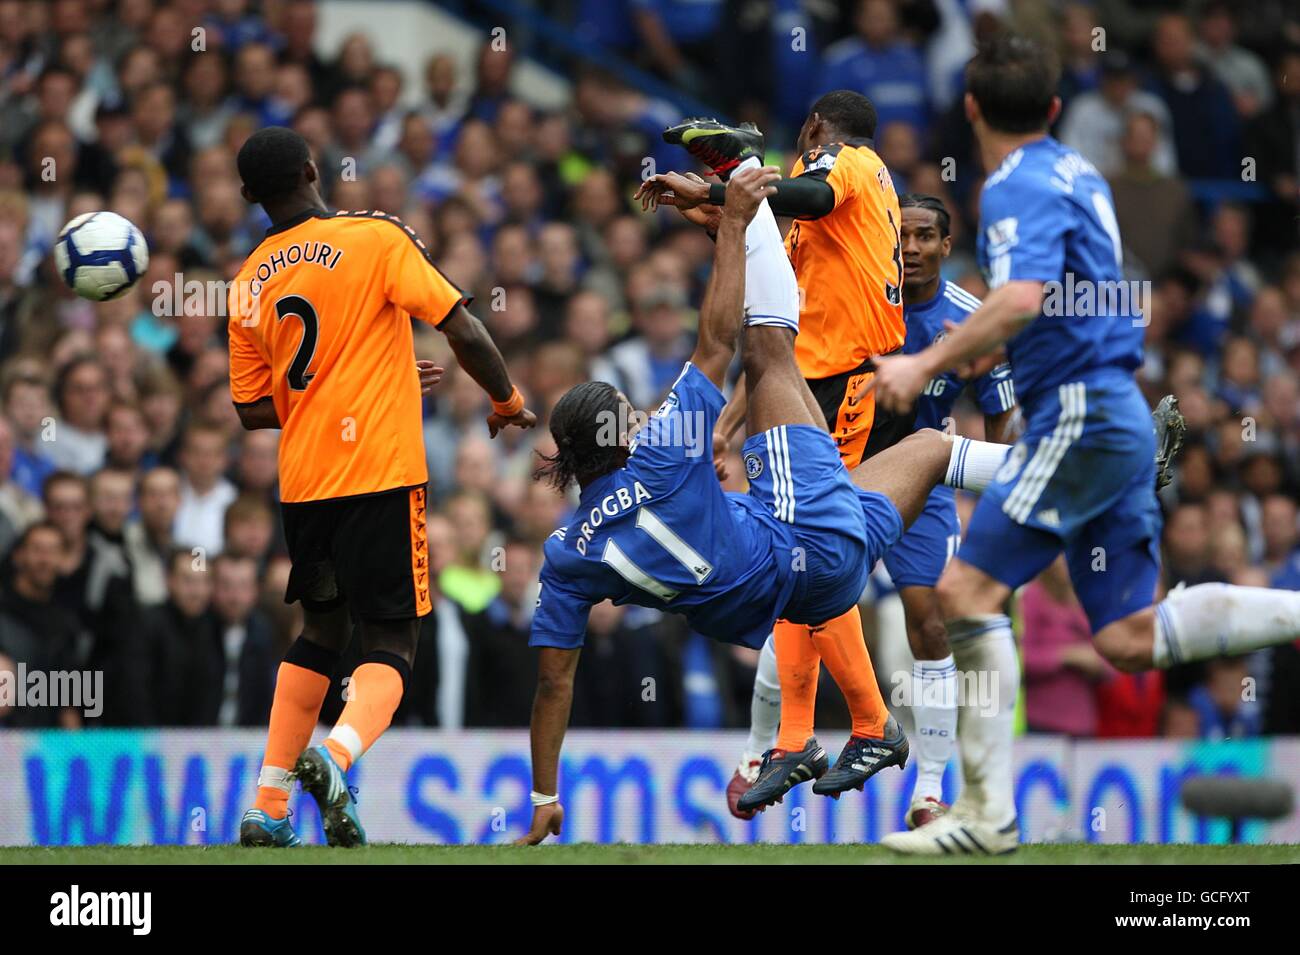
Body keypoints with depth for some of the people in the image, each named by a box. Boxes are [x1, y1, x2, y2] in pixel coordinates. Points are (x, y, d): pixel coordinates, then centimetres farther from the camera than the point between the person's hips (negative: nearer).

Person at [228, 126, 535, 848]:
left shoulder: (249, 285, 9)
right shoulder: (376, 239, -6)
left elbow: (254, 409, 14)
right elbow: (463, 332, -12)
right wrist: (507, 401, 6)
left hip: (302, 483, 5)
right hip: (380, 475, -5)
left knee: (320, 632, 21)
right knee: (390, 644, 0)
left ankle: (268, 807, 14)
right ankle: (336, 753, -29)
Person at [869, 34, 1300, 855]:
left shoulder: (1019, 186, -11)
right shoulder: (1078, 174, 18)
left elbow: (1022, 300, -28)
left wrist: (925, 366, -25)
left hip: (1080, 412, -9)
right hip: (1120, 414, 9)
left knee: (969, 589, -9)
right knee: (1131, 641, 6)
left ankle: (989, 811, -12)